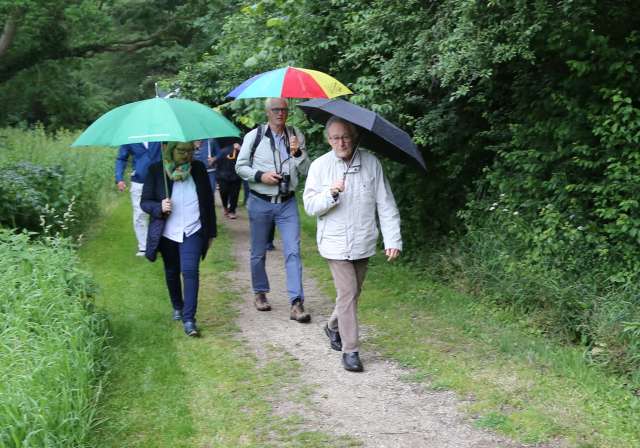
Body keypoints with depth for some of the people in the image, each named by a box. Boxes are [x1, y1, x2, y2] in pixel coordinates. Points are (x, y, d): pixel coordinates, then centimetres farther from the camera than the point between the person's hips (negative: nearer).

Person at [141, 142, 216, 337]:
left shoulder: (199, 169, 2)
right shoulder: (156, 171, -4)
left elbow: (208, 201, 10)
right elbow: (144, 202, -1)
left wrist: (211, 232, 11)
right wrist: (159, 207, -23)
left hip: (193, 232, -1)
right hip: (168, 233, 1)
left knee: (190, 271, -15)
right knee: (172, 273, 15)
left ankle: (189, 319, -13)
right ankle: (177, 307, 40)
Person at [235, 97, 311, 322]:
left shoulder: (296, 136, 4)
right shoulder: (254, 136, -2)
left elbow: (306, 170, 3)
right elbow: (240, 166, 1)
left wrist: (297, 153, -15)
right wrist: (260, 175, -15)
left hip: (287, 203, 1)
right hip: (260, 202, -1)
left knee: (293, 251, -8)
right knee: (258, 253, 11)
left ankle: (296, 303, -10)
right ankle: (260, 293, 31)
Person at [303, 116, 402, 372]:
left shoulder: (371, 163, -2)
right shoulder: (320, 166, -5)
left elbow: (385, 204, -1)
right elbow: (310, 206, -4)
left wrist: (393, 240, -5)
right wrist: (330, 194, -23)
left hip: (364, 243, 3)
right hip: (336, 243, -3)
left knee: (352, 292, 16)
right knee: (347, 293, -9)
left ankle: (334, 327, 42)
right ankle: (350, 350, -1)